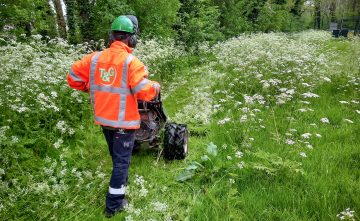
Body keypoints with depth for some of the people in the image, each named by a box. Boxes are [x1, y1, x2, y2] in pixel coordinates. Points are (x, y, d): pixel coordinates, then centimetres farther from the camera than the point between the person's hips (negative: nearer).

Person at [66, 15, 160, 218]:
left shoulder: (94, 58, -1)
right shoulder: (131, 61, -19)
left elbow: (73, 78, 5)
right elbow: (144, 92, -24)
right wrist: (156, 87, -3)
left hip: (103, 118, 7)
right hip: (124, 120, -6)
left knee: (116, 155, 27)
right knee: (122, 160, 6)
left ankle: (122, 181, 50)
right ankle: (114, 204, 13)